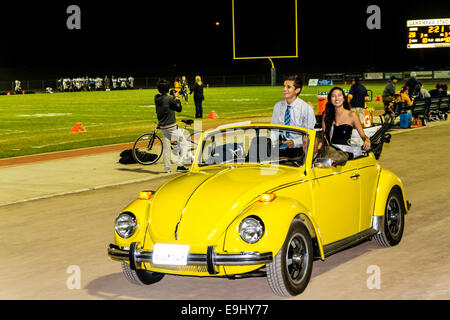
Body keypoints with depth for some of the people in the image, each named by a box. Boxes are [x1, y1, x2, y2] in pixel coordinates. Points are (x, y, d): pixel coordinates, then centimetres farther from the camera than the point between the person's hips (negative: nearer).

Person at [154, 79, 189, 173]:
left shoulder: (157, 99, 4)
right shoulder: (169, 99, -16)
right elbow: (179, 108, -6)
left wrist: (173, 97, 15)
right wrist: (176, 98, 3)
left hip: (162, 127, 7)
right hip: (171, 126, -6)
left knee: (166, 147, 12)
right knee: (183, 144, 5)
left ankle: (167, 168, 13)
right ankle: (180, 165, -4)